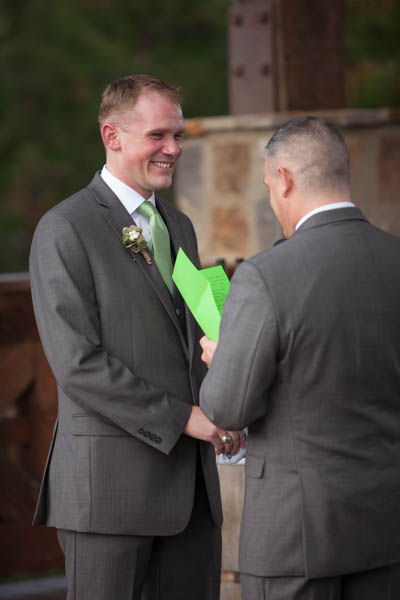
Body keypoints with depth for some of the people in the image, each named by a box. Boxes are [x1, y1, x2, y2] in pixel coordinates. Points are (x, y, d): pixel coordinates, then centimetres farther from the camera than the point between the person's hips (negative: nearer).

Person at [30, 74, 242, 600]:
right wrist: (183, 418, -16)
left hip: (191, 483, 7)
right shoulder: (65, 230, -7)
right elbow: (77, 363, -14)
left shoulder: (178, 227, 18)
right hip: (109, 476, -7)